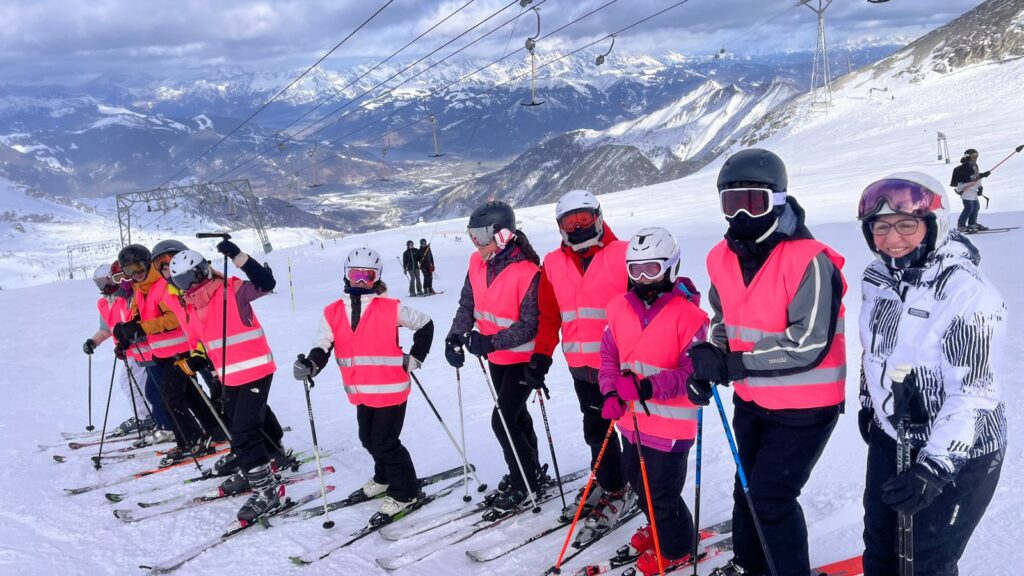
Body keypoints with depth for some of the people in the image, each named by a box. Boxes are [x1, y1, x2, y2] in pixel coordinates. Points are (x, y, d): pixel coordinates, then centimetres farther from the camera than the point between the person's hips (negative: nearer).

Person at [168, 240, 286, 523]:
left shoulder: (232, 290, -14)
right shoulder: (192, 309, 9)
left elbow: (266, 283, -28)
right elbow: (202, 342, 18)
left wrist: (237, 256, -34)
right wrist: (194, 361, -2)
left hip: (256, 371, -9)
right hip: (230, 377, 9)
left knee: (244, 430, -14)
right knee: (238, 427, 22)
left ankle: (266, 487, -7)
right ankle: (251, 470, 43)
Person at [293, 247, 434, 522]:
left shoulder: (391, 309, -10)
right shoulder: (333, 313, -1)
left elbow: (425, 325, 2)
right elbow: (322, 346, -6)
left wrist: (415, 359, 0)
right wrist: (310, 364, -26)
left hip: (391, 389, -5)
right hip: (361, 392, 6)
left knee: (385, 443, -3)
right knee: (369, 439, 20)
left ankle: (405, 494, 16)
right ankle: (384, 479, 46)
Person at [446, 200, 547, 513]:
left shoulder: (527, 273, -27)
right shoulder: (477, 263, -5)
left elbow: (530, 325, -25)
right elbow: (467, 304, 3)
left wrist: (489, 341, -32)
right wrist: (456, 335, -14)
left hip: (523, 358, -7)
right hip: (496, 355, 7)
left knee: (502, 419, -7)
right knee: (515, 415, 21)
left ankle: (525, 481, 14)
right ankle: (528, 472, 39)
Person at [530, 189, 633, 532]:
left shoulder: (622, 255, -5)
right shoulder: (554, 264, 8)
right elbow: (549, 315, 9)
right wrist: (541, 356, 1)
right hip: (581, 364, 5)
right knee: (595, 429, 14)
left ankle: (618, 491, 17)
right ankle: (607, 484, 32)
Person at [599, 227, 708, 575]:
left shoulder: (688, 314, -17)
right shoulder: (620, 308, 1)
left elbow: (692, 371, -21)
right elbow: (609, 356, 8)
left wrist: (647, 387, -31)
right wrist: (611, 394, -8)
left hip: (669, 423, -6)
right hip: (631, 419, 7)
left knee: (661, 493, 3)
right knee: (638, 482, 24)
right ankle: (658, 528, 50)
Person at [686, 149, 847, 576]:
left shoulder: (809, 261, -25)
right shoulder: (724, 258, -3)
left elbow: (810, 343, -29)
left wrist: (734, 364, -27)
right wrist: (707, 359, -5)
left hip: (805, 405, -7)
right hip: (751, 399, 7)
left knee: (770, 495, -4)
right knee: (748, 487, 21)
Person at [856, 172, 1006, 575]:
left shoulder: (967, 293, -25)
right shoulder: (877, 277, -2)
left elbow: (973, 394, -26)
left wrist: (934, 466, -31)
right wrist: (868, 404, 23)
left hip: (957, 454, -6)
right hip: (889, 439, 7)